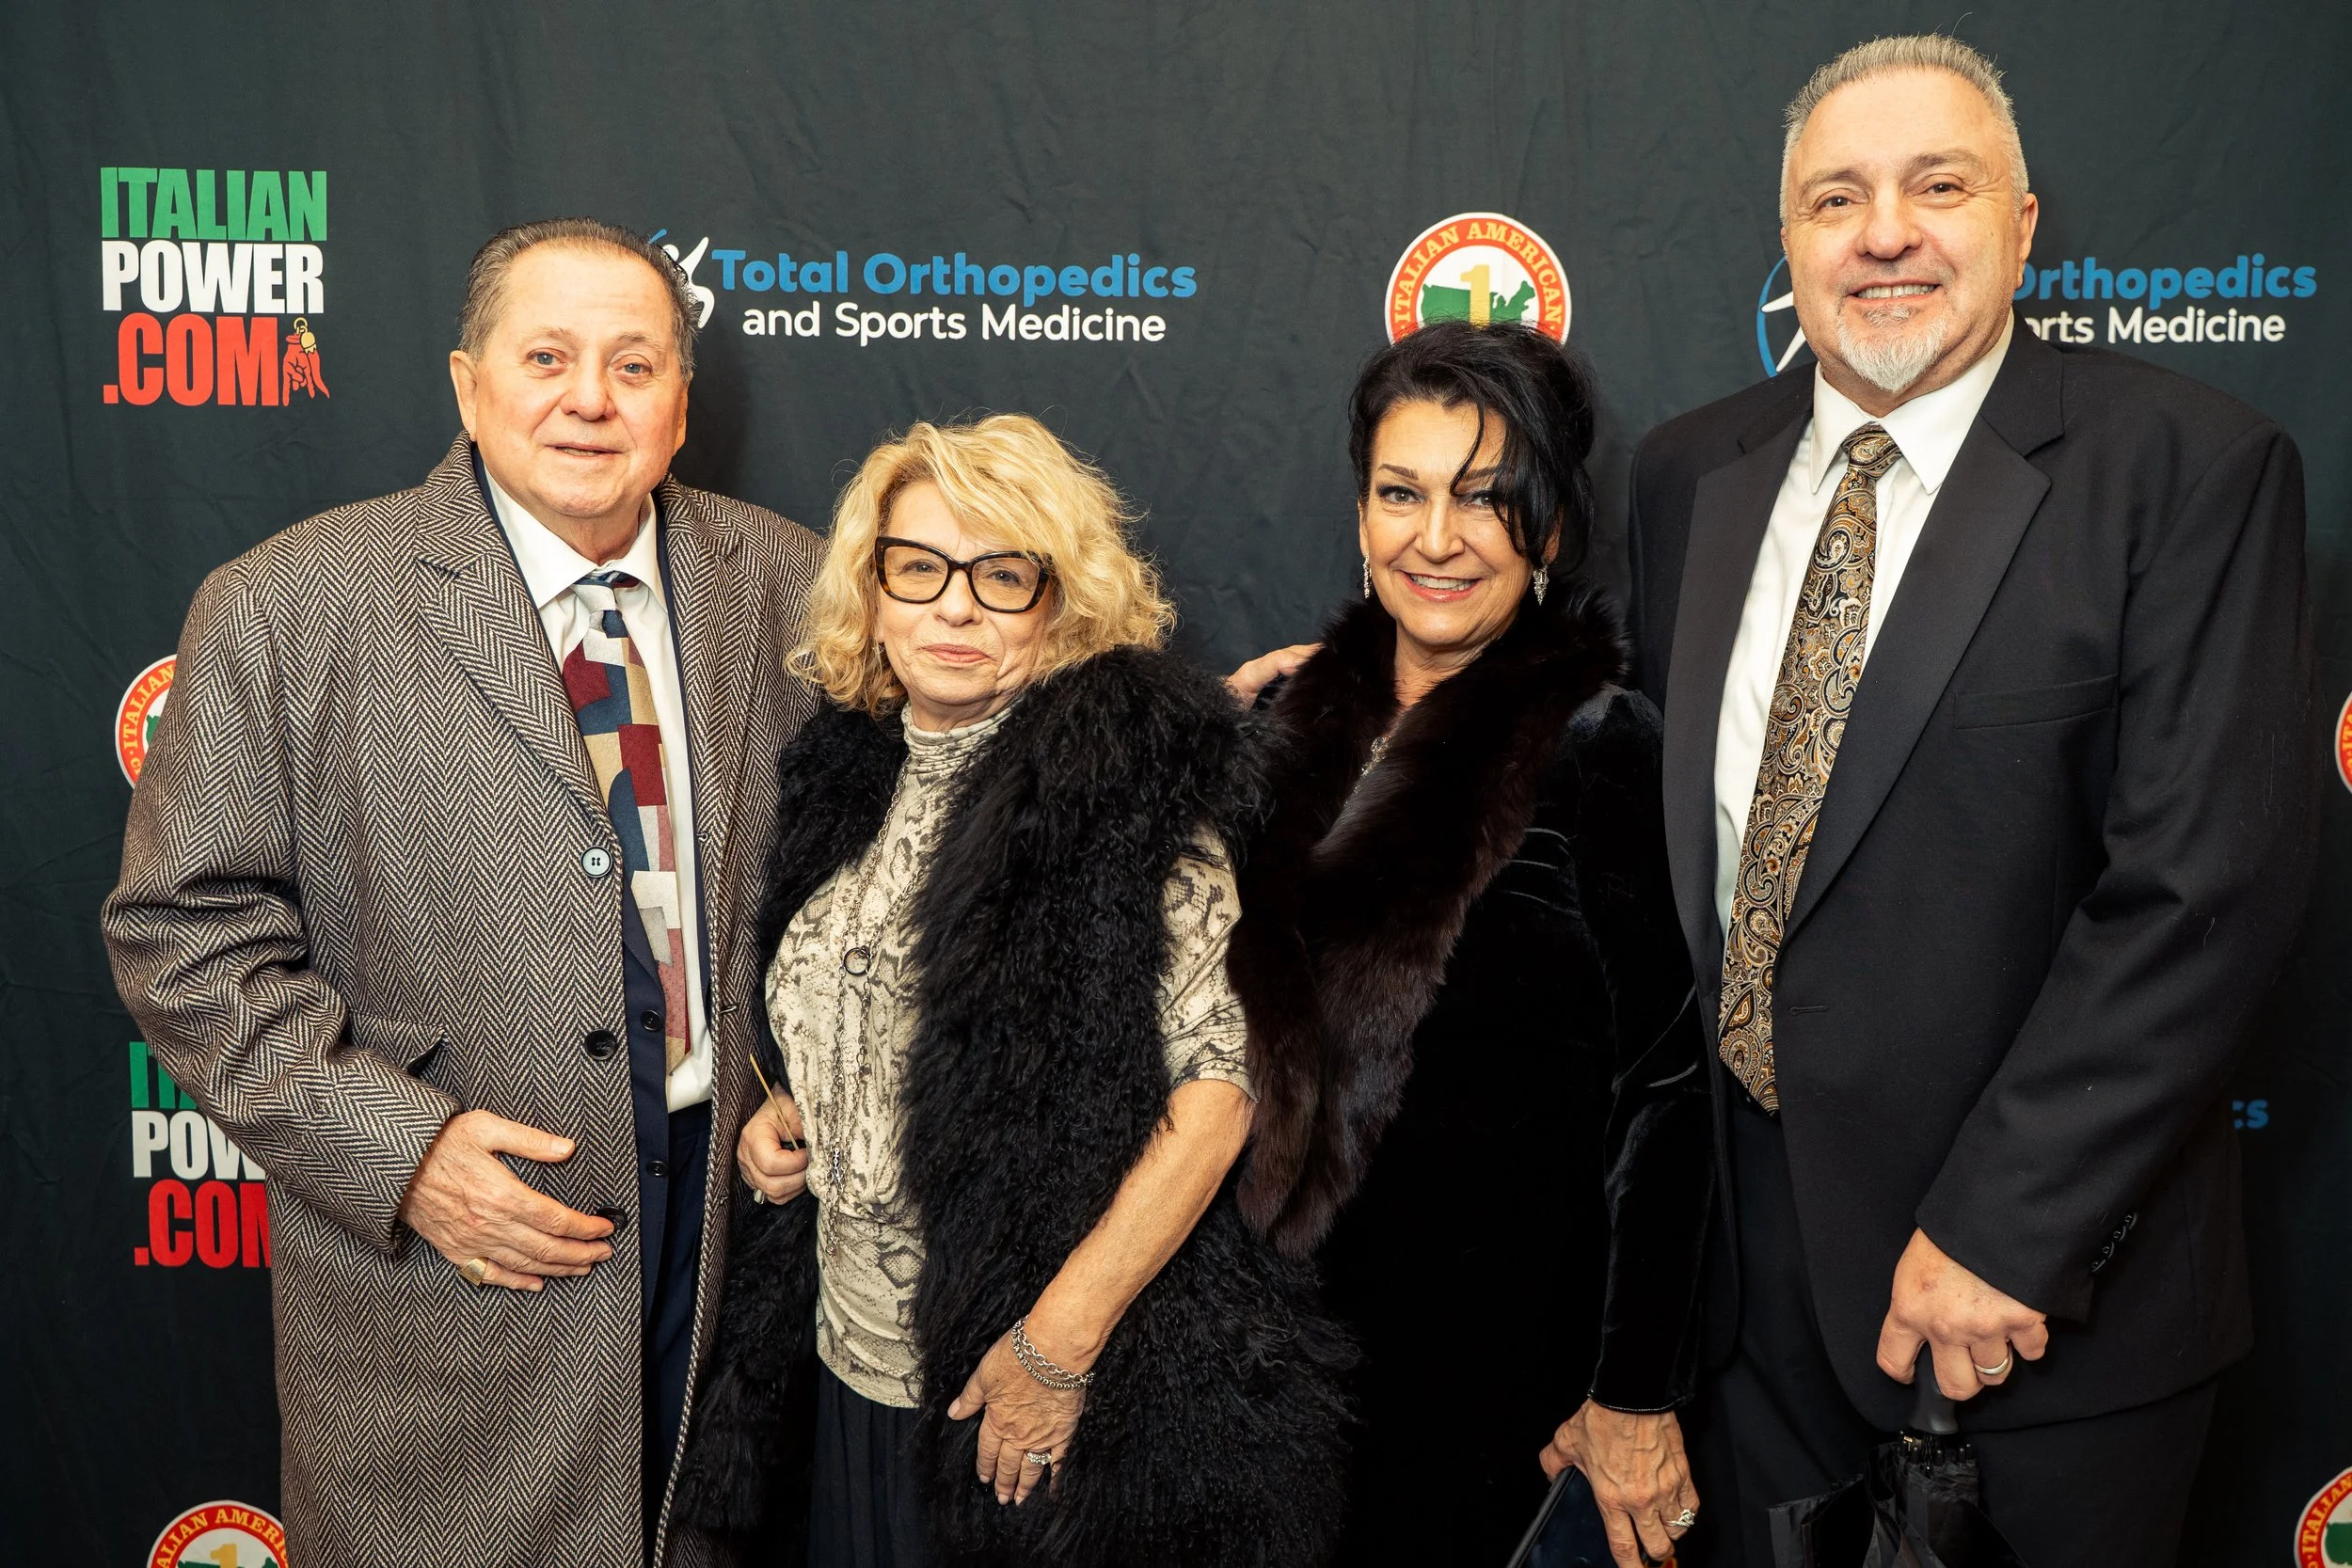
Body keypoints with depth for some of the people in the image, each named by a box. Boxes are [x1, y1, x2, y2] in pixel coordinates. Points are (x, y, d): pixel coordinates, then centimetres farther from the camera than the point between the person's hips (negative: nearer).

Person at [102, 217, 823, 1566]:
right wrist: (392, 1147, -15)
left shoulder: (784, 583, 1)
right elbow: (184, 930, -7)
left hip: (735, 1203, 3)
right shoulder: (283, 609, -8)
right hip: (432, 1242, -2)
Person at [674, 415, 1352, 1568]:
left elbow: (1216, 1084, -19)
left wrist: (1059, 1341, -19)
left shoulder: (1124, 778, -15)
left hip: (1059, 1388, -6)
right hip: (850, 1361, 6)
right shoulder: (854, 771, 6)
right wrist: (785, 1116, 2)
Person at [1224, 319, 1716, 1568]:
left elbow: (1665, 1085, -15)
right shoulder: (1310, 719, 1)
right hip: (1302, 1299, 6)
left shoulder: (1601, 745, -16)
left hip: (1495, 1335, -5)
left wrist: (1635, 1396, -13)